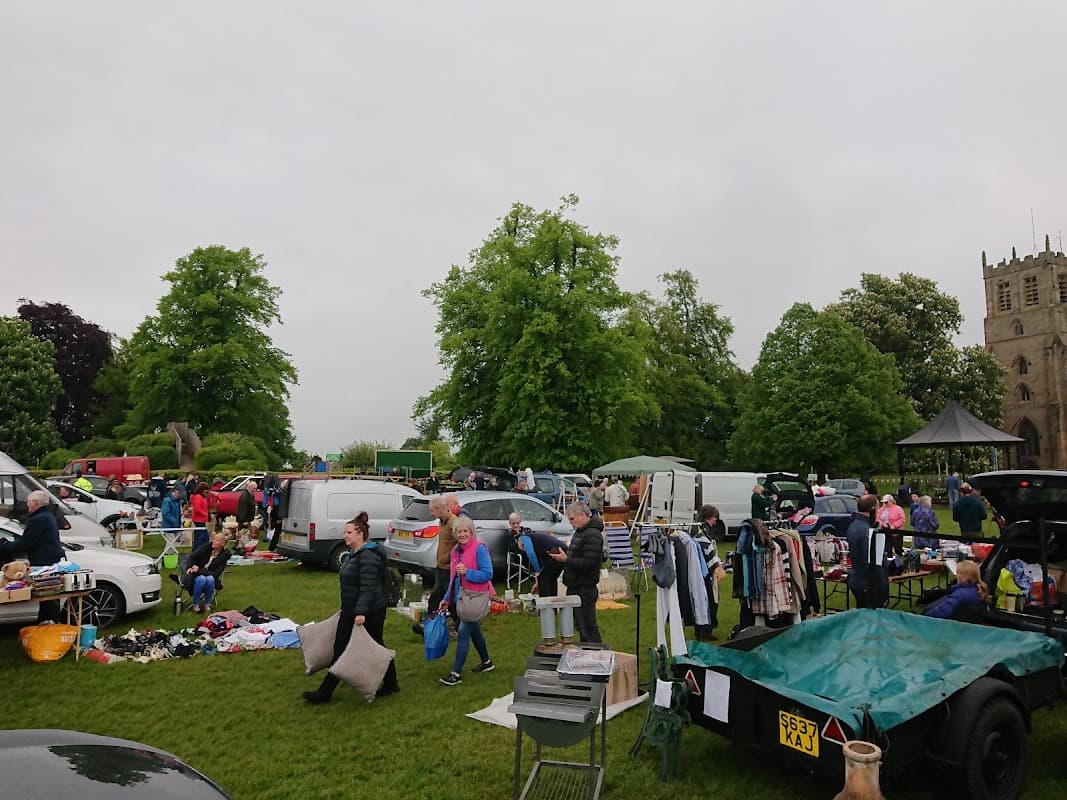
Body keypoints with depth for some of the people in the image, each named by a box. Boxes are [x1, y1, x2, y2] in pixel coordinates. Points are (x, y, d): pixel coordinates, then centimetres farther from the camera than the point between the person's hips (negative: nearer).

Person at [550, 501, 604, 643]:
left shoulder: (592, 535, -18)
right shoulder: (580, 532, 14)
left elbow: (589, 563, -25)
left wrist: (567, 559, -24)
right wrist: (564, 554, 8)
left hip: (584, 588, -10)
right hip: (575, 587, 10)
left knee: (587, 626, -4)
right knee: (580, 625, 19)